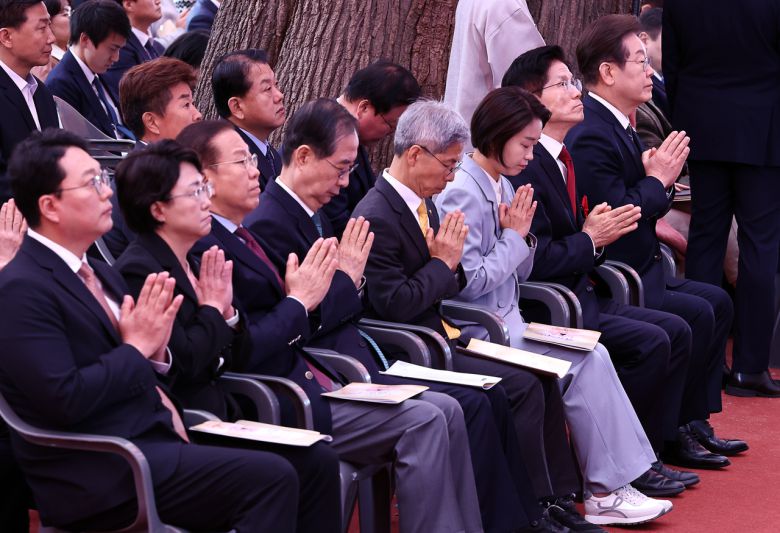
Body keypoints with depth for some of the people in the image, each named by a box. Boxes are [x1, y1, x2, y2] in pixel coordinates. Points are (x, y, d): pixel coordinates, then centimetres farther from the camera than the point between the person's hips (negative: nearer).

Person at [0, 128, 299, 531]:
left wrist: (154, 350, -1)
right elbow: (64, 400, -21)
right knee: (271, 478, -20)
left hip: (151, 442, 9)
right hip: (99, 474, -9)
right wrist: (135, 348, -11)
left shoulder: (101, 275, 16)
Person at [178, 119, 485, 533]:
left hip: (308, 379, 10)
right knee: (422, 421, -17)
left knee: (445, 410, 1)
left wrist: (308, 296, -2)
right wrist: (299, 301, -11)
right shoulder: (206, 250, -15)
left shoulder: (240, 238, 17)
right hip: (281, 404, -10)